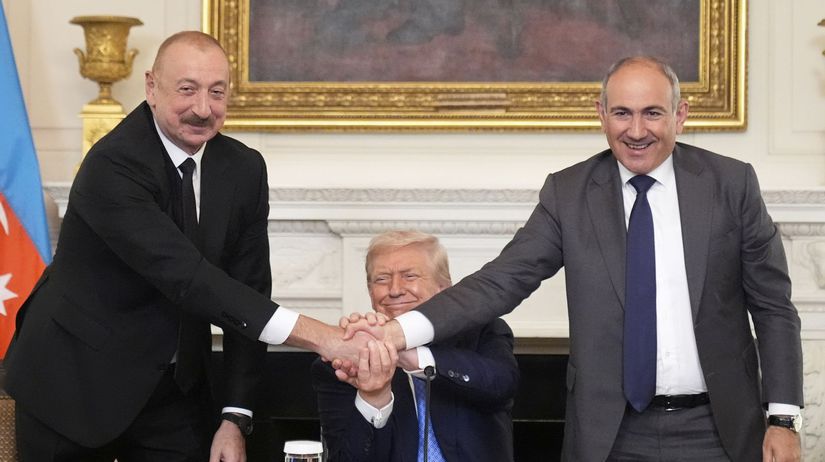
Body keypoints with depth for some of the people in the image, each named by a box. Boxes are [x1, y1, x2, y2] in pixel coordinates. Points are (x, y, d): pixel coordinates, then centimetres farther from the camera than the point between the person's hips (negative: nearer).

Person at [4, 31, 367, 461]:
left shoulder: (244, 169, -3)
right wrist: (316, 335, -38)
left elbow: (246, 293, 0)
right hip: (75, 384, -5)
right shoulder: (112, 166, -23)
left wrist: (235, 417, -9)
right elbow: (185, 276, -32)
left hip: (174, 389, 5)